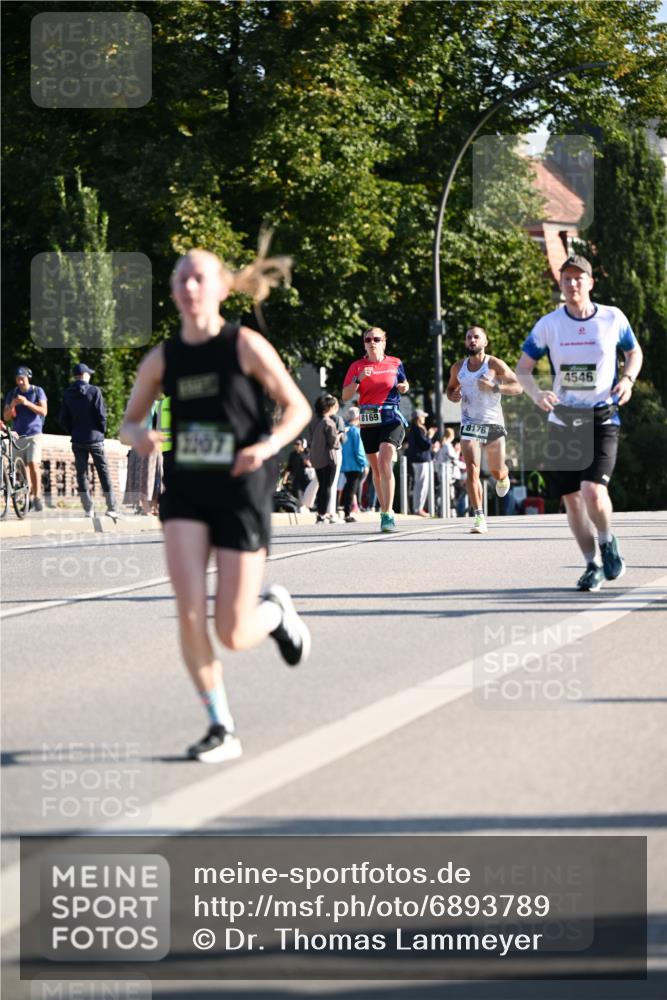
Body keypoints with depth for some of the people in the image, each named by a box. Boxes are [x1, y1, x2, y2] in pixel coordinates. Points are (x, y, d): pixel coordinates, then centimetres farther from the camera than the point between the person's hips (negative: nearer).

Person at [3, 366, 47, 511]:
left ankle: (37, 497, -13)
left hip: (34, 434, -3)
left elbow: (43, 412, -8)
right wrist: (12, 406, -16)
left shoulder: (37, 391, 1)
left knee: (33, 465, -15)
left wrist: (27, 403, -21)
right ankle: (29, 498, 6)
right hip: (18, 435, 3)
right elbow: (6, 416, 4)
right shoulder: (11, 394, 7)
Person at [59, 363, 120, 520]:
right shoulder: (94, 391, -8)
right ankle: (111, 507, 2)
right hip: (95, 438, -3)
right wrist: (102, 430, 4)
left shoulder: (67, 394, 3)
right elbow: (101, 414, -12)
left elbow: (63, 419, 3)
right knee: (103, 473, 3)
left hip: (77, 440, 3)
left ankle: (88, 509, 2)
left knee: (81, 474, 6)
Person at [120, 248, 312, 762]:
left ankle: (276, 611, 35)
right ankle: (221, 727, 0)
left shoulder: (246, 346, -7)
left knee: (234, 635, -3)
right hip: (185, 492, 3)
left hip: (242, 492, -3)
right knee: (190, 613, -15)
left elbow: (298, 408, -2)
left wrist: (269, 444, -21)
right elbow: (130, 420, 15)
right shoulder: (162, 359, 3)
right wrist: (139, 436, -10)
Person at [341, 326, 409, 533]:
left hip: (391, 418, -3)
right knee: (376, 469, 10)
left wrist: (403, 387, -1)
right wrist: (359, 379, -16)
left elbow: (403, 384, 22)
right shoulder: (357, 366, 4)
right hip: (368, 421, 3)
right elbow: (345, 396, -2)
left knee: (385, 464, -18)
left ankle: (387, 515, -20)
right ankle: (385, 510, 25)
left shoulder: (395, 363, 4)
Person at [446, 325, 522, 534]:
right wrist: (452, 395, -1)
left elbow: (518, 387, -9)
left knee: (497, 472, 11)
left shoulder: (495, 365, -5)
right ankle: (480, 518, -18)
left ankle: (503, 477, 52)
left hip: (493, 423, -1)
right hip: (470, 424, 1)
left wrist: (494, 387, -24)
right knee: (472, 471, -16)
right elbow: (450, 387, 23)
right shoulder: (458, 368, 6)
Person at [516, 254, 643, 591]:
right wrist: (537, 395, -17)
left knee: (593, 491, -20)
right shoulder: (548, 324, 0)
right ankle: (592, 566, 20)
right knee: (571, 499, 4)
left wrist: (628, 379, -5)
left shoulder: (613, 319, -1)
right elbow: (522, 368, 3)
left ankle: (607, 543, 9)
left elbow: (634, 352, 15)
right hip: (563, 421, 2)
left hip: (602, 420, -2)